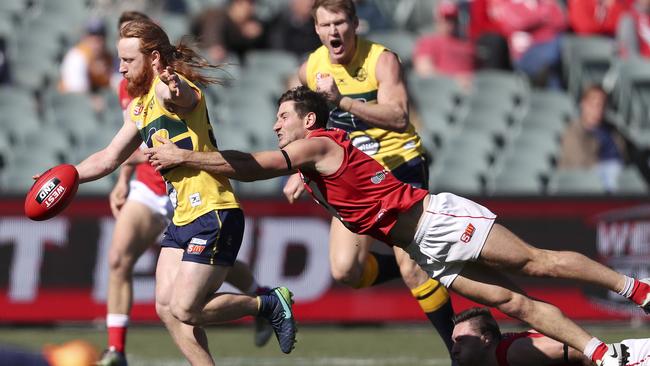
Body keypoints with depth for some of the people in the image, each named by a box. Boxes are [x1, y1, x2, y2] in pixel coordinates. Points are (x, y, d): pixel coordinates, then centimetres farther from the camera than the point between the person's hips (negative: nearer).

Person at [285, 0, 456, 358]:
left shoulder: (382, 60, -16)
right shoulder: (310, 70, 0)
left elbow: (399, 118, -31)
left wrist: (343, 101, -38)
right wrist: (299, 172, 11)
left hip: (401, 167, -5)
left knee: (412, 268, -16)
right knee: (345, 270, -10)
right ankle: (417, 271, 18)